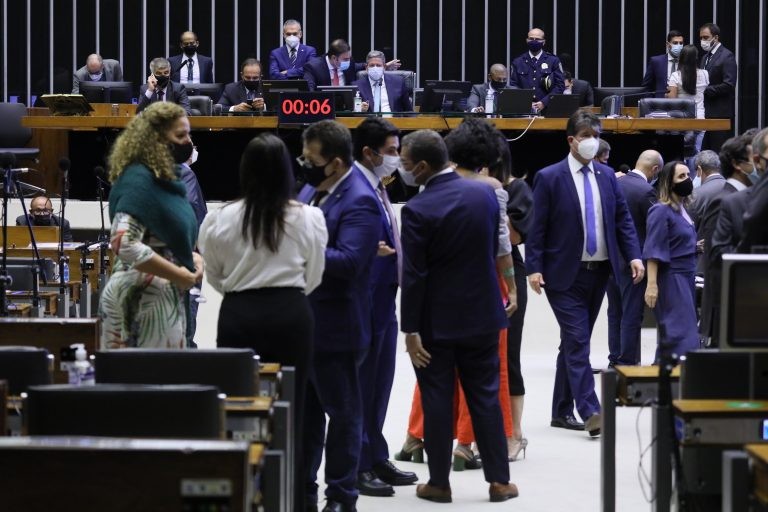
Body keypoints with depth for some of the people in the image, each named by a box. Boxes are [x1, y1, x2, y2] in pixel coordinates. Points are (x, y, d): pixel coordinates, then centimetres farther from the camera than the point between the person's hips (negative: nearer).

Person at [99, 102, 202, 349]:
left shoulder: (164, 178, 14)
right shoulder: (138, 180, -14)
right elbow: (124, 244, -25)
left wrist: (192, 257, 6)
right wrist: (181, 275, -18)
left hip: (165, 296, 9)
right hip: (141, 298, -9)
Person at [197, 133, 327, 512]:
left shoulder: (221, 219, -4)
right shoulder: (308, 218, -3)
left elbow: (215, 277, 8)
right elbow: (313, 277, 8)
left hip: (239, 314, 0)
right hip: (291, 314, 0)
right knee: (289, 410, 5)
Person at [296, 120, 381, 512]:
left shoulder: (359, 202, -19)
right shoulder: (311, 189, 9)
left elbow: (348, 261, -28)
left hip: (335, 328, -9)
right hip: (303, 321, 9)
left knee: (342, 414, 5)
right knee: (305, 412, 17)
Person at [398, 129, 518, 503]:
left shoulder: (417, 210, -18)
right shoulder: (485, 193, -2)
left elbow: (413, 275, -17)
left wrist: (410, 330, -12)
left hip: (436, 320, -4)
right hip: (482, 313, 4)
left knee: (437, 400, 5)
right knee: (485, 395, 11)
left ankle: (439, 482, 11)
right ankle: (499, 479, 13)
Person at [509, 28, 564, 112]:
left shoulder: (554, 61, 9)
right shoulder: (518, 62, 13)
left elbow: (560, 86, 4)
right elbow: (513, 86, 10)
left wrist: (544, 102, -8)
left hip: (546, 108, -1)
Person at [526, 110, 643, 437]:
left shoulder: (607, 176, 9)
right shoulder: (549, 177, -6)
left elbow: (623, 218, 9)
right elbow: (537, 226, -7)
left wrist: (634, 256, -4)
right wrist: (534, 268, -15)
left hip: (599, 271, 5)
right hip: (565, 273, -5)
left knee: (573, 342, 12)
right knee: (577, 342, -10)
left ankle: (562, 412, 19)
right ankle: (590, 412, -13)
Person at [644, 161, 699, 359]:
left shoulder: (682, 209, 13)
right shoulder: (661, 211, -12)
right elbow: (654, 250, -17)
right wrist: (652, 284, -22)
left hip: (686, 277, 9)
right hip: (671, 278, -9)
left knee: (669, 335, 12)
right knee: (682, 335, -14)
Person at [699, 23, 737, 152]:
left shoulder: (727, 56, -9)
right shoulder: (706, 56, 18)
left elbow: (728, 85, -17)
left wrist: (705, 90, -17)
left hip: (720, 113, -8)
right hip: (706, 112, 8)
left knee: (719, 153, -8)